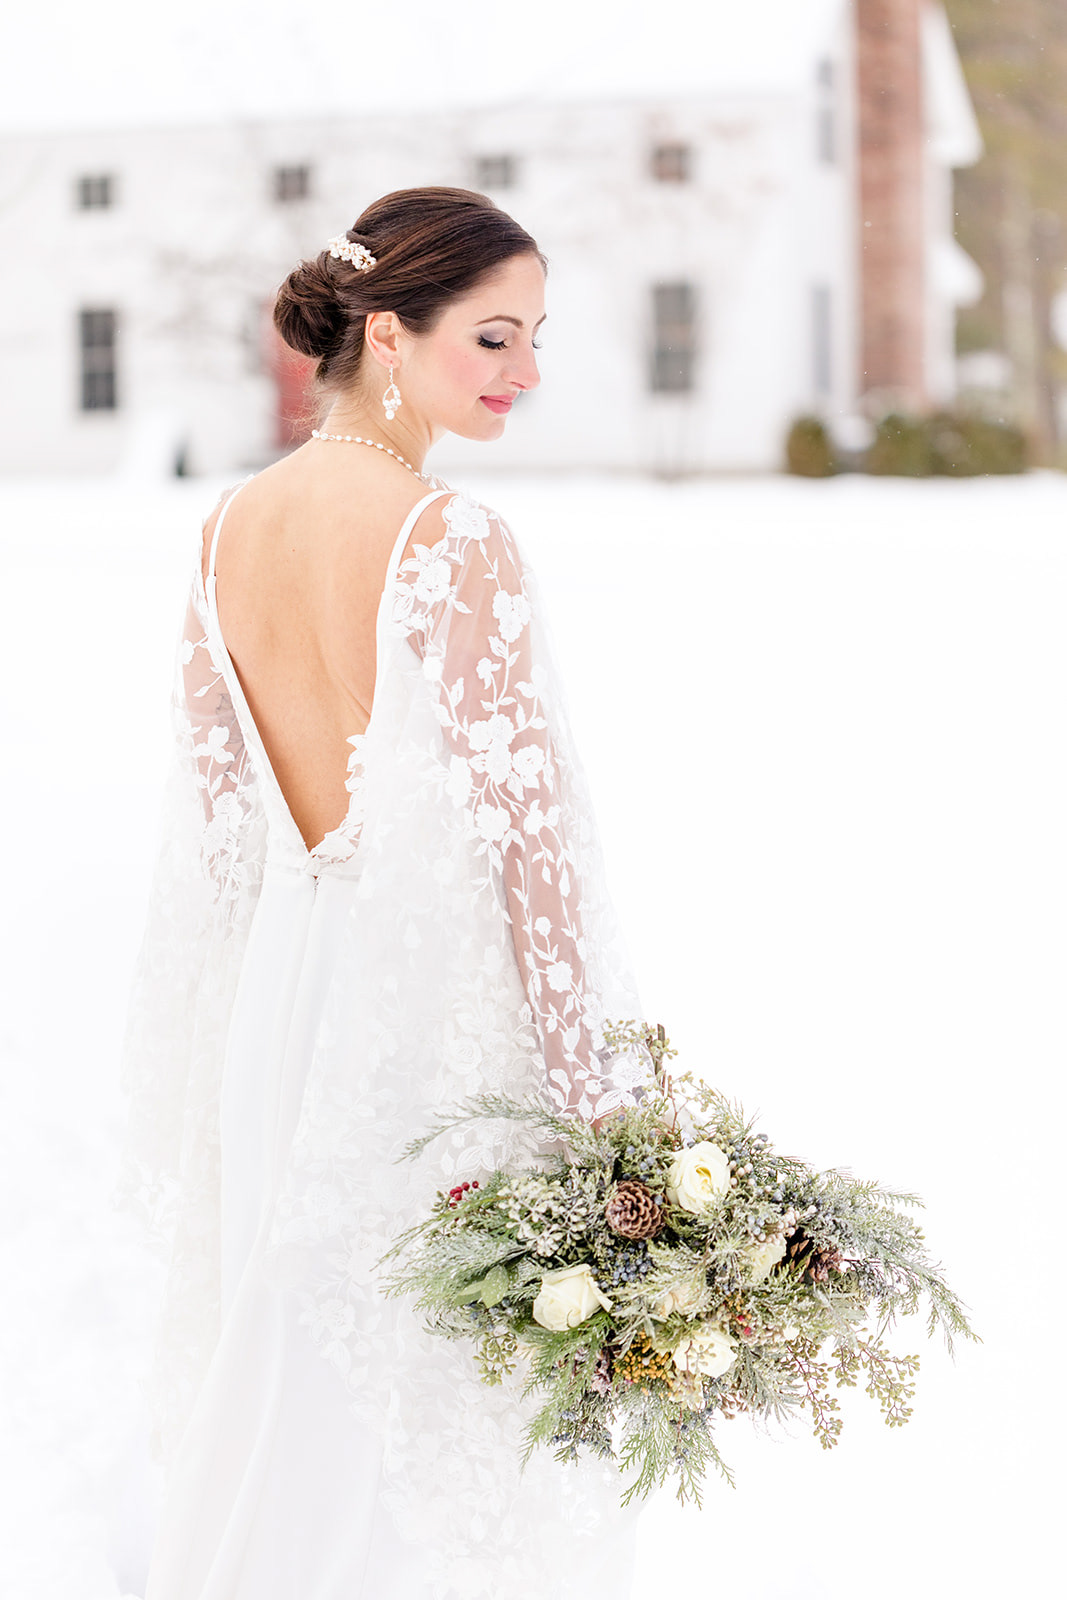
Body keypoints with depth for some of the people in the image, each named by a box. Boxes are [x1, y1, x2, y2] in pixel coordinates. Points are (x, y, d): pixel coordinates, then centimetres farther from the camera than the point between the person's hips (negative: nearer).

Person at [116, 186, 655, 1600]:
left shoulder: (231, 527, 4)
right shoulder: (455, 544, -18)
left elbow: (214, 811, 9)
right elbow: (524, 831, -19)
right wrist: (600, 1103, -15)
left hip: (279, 998, 7)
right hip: (439, 1002, -7)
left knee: (285, 1385, 20)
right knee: (458, 1417, 7)